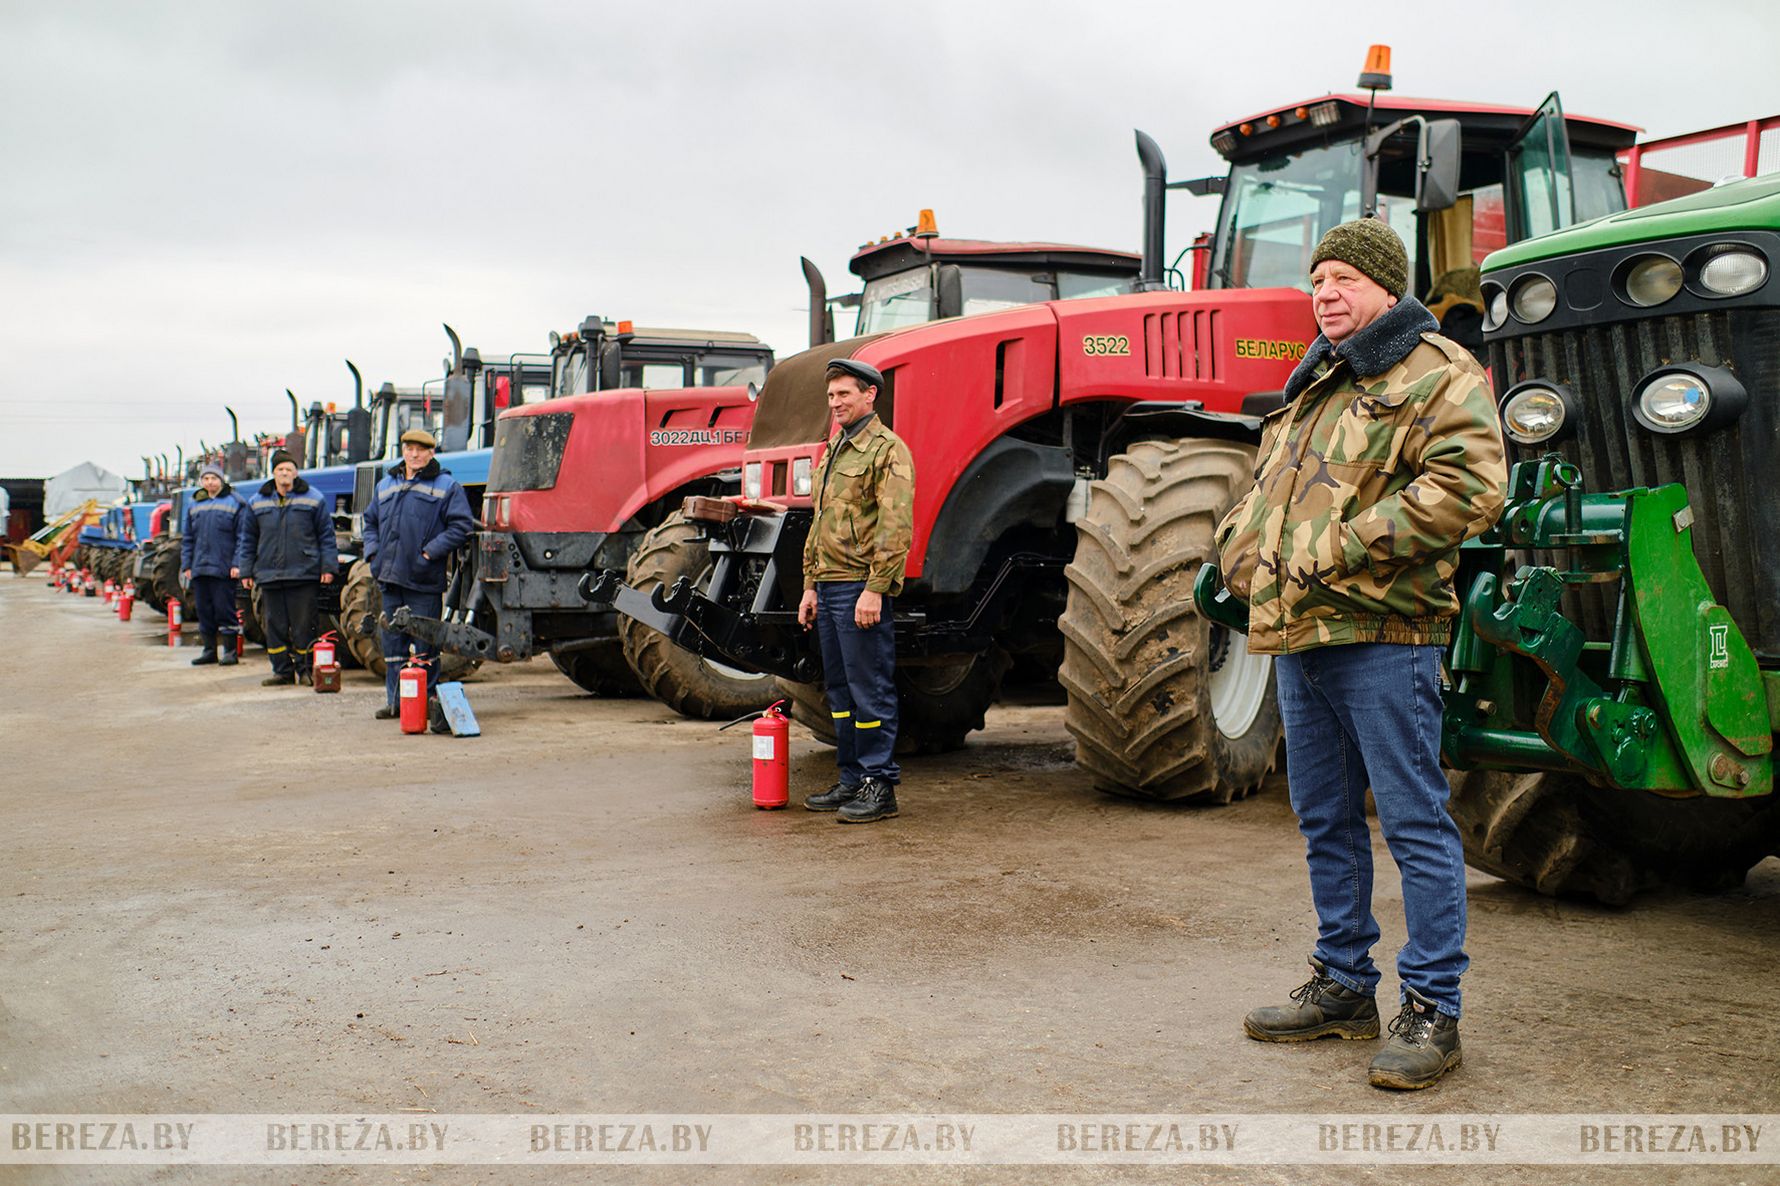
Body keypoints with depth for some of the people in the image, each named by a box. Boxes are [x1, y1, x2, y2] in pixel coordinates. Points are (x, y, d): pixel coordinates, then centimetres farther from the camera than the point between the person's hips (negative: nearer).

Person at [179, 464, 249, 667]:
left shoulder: (234, 503, 0)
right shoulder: (194, 505, 15)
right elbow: (187, 538, 18)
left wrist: (237, 564, -11)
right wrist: (186, 565, 10)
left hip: (224, 569, -5)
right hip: (199, 569, 5)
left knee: (225, 610, -3)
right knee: (204, 611, 9)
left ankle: (230, 650, 3)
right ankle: (209, 650, 17)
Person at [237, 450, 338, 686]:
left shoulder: (313, 500, 4)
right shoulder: (258, 503, 12)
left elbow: (326, 536, 5)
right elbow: (247, 540, 16)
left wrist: (328, 567, -2)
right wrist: (245, 571, 11)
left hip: (304, 576, -3)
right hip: (269, 576, 3)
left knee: (303, 626, -1)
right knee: (275, 627, 6)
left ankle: (306, 670, 7)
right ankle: (282, 671, 14)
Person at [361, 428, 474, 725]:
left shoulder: (446, 486, 0)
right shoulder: (386, 485, 18)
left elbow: (461, 526, -8)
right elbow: (371, 522, 26)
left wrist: (430, 553, -15)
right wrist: (373, 553, 10)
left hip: (424, 579, -6)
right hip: (390, 578, 6)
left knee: (425, 642, -2)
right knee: (392, 641, 9)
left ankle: (428, 698, 7)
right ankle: (395, 700, 17)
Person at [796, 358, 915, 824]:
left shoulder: (887, 450, -9)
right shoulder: (835, 451, 19)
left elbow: (896, 528, -17)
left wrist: (875, 589, -22)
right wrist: (811, 585, 19)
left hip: (861, 588, -9)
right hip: (829, 587, 9)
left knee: (870, 689, -5)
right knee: (840, 689, 13)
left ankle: (878, 785, 1)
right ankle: (851, 781, 21)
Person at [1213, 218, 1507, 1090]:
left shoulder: (1437, 374, -4)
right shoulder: (1311, 386, 22)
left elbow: (1466, 487, -20)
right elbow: (1262, 489, 29)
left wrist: (1345, 548, -19)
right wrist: (1243, 553, 8)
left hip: (1382, 633, -8)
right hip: (1298, 633, 9)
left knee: (1413, 821, -4)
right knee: (1325, 820, 14)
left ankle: (1431, 1009, 4)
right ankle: (1342, 987, 26)